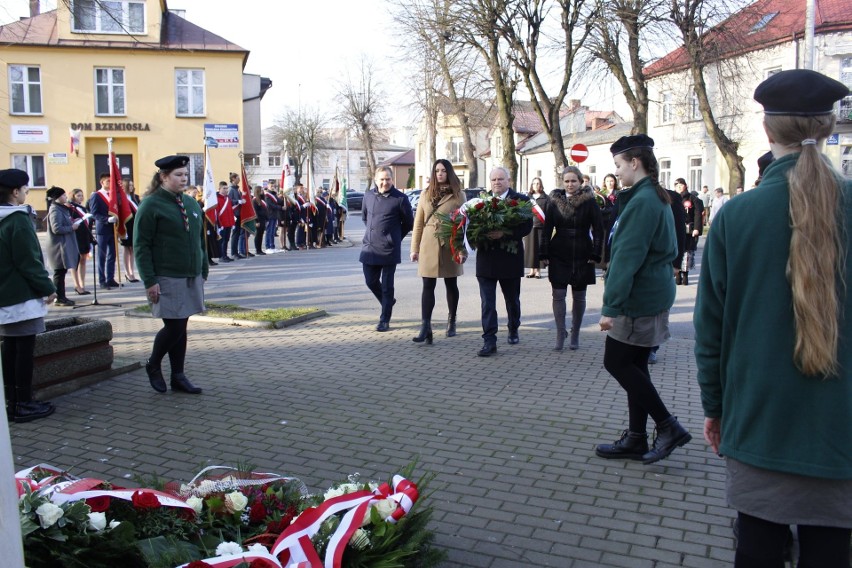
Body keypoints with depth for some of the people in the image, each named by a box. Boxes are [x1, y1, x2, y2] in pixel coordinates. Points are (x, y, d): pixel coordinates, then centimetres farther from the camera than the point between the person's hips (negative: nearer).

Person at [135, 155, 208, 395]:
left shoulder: (191, 203, 12)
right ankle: (153, 365, 20)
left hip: (191, 278, 6)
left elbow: (200, 240, 18)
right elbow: (141, 246, -10)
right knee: (174, 327, -6)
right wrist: (149, 281, -15)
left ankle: (178, 376, 19)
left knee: (181, 327, 10)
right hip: (166, 279, -6)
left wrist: (203, 272, 13)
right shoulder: (151, 205, -8)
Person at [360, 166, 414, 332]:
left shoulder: (400, 199, -8)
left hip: (389, 250, -4)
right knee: (371, 281, 11)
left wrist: (394, 238, 7)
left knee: (387, 286, 2)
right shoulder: (368, 196, 5)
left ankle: (384, 320, 12)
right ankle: (388, 302, 38)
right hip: (369, 248, 4)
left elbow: (408, 223, 1)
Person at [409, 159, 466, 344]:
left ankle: (451, 322, 27)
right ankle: (425, 327, -8)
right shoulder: (426, 194, 9)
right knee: (428, 286, -4)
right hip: (428, 246, 1)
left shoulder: (458, 195, 2)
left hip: (450, 245, -1)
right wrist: (415, 248, 4)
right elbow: (418, 223, 8)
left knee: (451, 285, 11)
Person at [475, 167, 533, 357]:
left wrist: (505, 233, -25)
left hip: (510, 258, -1)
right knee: (487, 302, -4)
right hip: (486, 258, 1)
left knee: (512, 299, 18)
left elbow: (527, 226, -13)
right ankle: (489, 341, -1)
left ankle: (513, 330, 40)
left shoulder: (520, 200, -3)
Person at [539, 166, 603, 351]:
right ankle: (560, 334, 7)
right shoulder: (555, 202, 2)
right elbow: (547, 229, 3)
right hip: (559, 256, 1)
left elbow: (598, 230, -3)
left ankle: (575, 336, 19)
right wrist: (544, 254, -2)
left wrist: (595, 255, -8)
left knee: (579, 297, 8)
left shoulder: (589, 202, -3)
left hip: (582, 256, -1)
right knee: (558, 295, -1)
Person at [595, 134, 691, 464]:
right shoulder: (657, 198, 15)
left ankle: (668, 427, 3)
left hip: (639, 300, -10)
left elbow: (627, 257, -23)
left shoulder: (642, 201, -18)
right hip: (654, 294, 10)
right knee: (633, 365, 13)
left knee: (616, 362, -2)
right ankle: (636, 439, 19)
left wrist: (610, 306, -22)